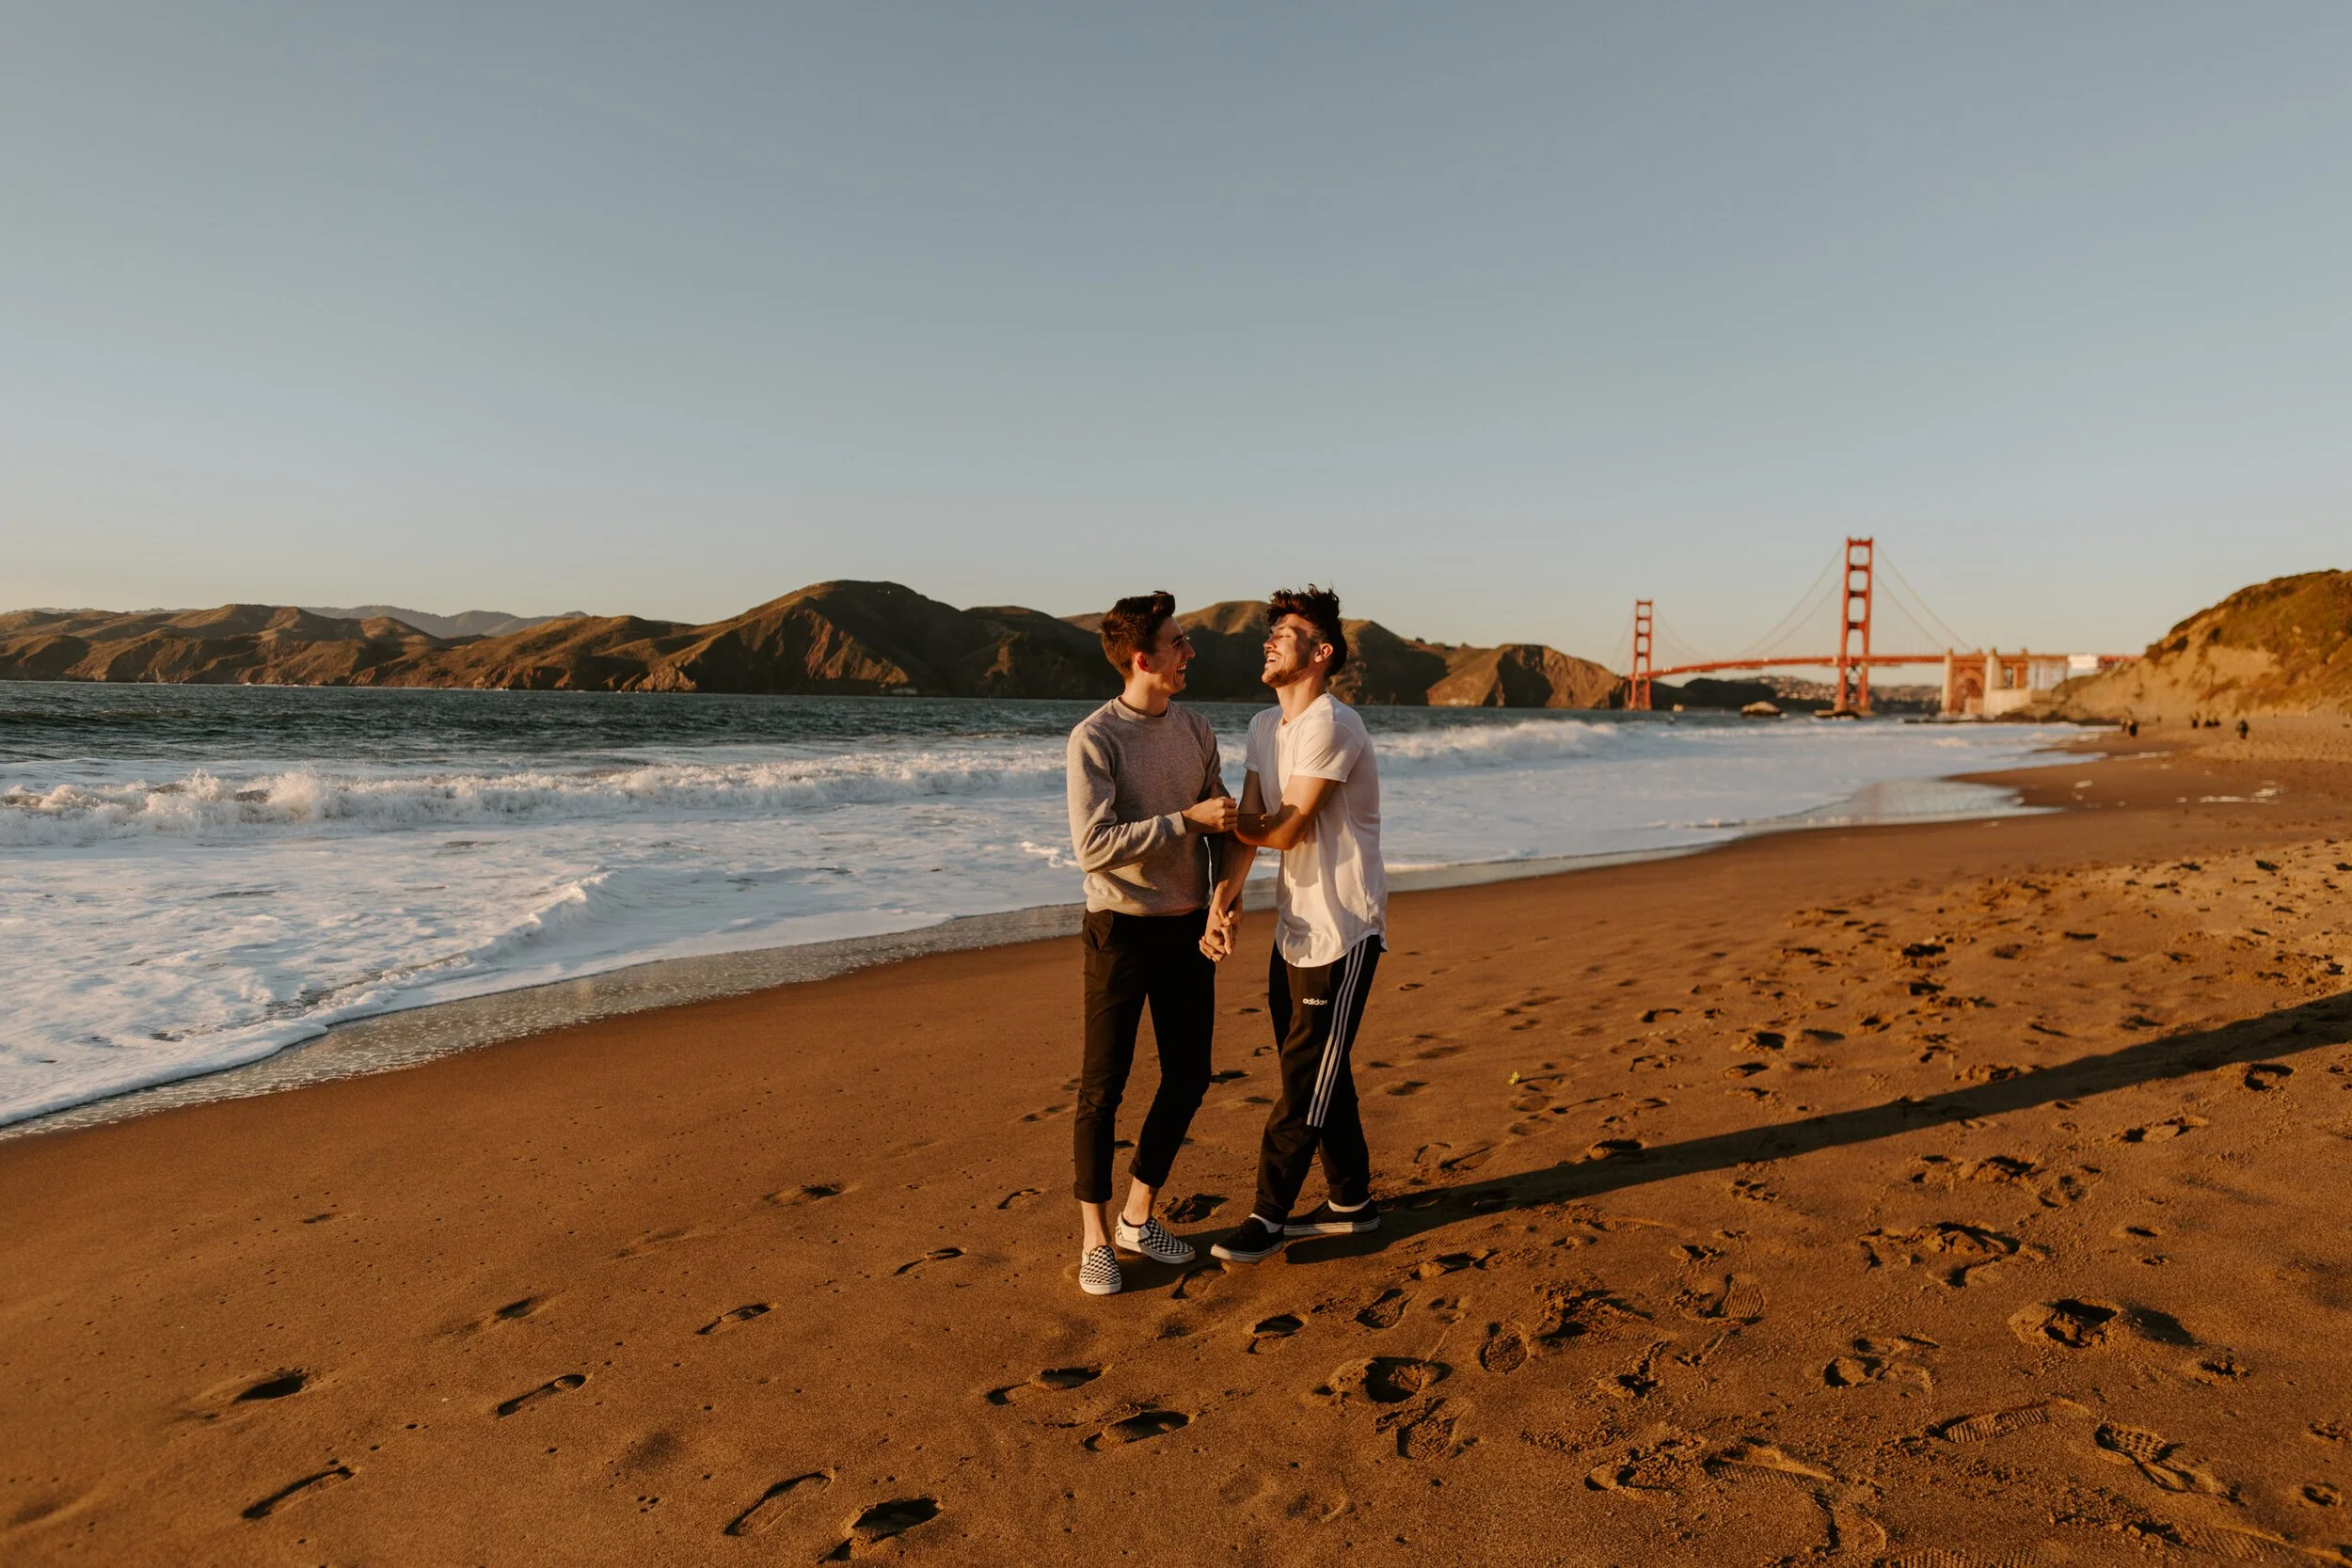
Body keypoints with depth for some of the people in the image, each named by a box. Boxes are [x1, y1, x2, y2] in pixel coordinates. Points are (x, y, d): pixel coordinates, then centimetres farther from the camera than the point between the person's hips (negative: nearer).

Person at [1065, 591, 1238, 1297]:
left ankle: (1137, 1218, 28)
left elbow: (1221, 826, 11)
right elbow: (1094, 846, -21)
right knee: (1103, 1088, 1)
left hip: (1187, 927, 6)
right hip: (1122, 929, -6)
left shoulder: (1196, 730, 5)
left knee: (1188, 1077, 11)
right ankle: (1095, 1240, 16)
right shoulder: (1094, 739, -13)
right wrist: (1186, 819, -23)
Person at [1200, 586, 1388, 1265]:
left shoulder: (1329, 726, -19)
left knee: (1306, 1079, 0)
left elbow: (1285, 831, -19)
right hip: (1295, 925, 9)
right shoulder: (1264, 726, 9)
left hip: (1344, 931, -9)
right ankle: (1351, 1202, 31)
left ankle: (1269, 1215, 12)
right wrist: (1223, 899, -14)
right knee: (1318, 1071, 16)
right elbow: (1249, 824, 1)